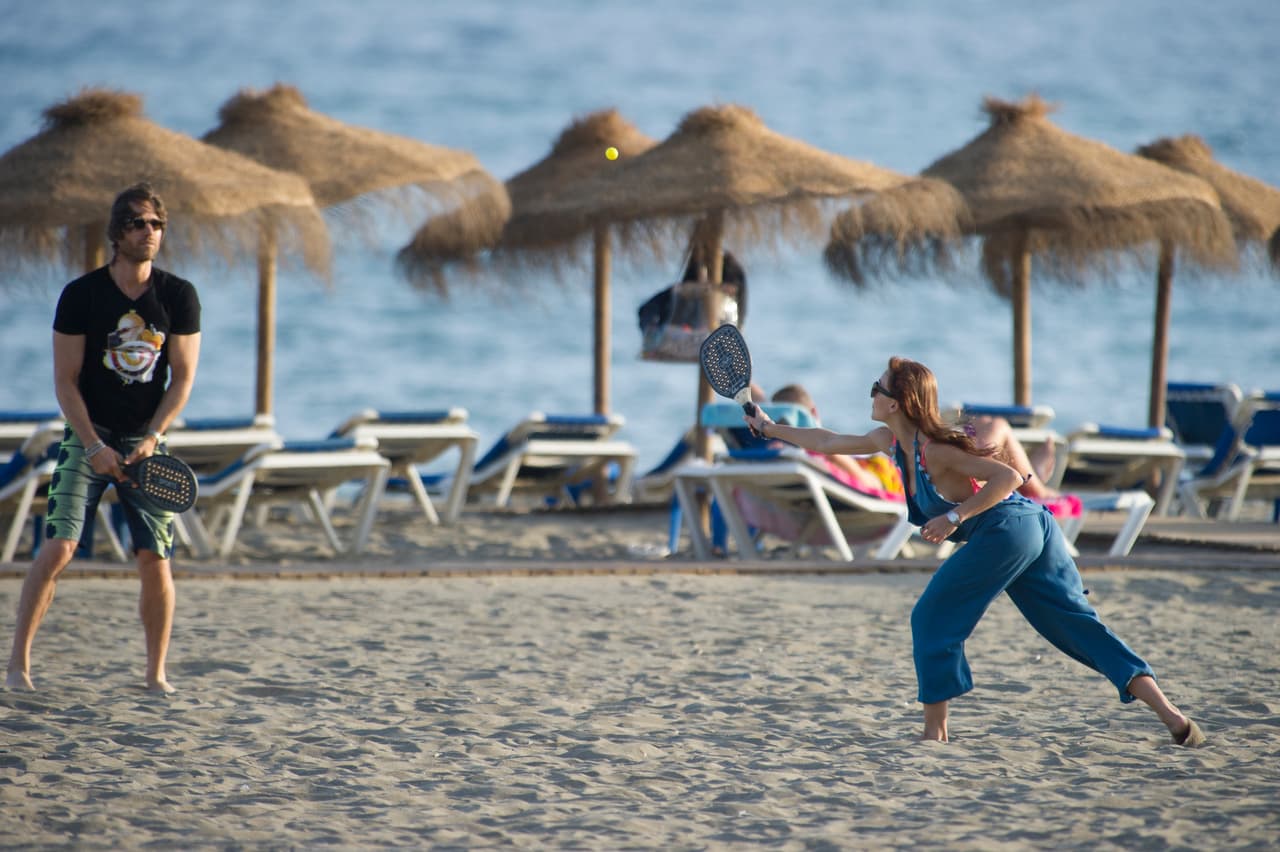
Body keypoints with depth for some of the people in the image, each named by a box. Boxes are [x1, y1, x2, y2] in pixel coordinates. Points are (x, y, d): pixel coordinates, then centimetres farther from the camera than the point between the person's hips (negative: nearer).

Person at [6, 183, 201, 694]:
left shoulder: (179, 297, 0)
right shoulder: (81, 295, -5)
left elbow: (183, 377, 1)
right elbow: (66, 381, -4)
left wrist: (152, 437, -11)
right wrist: (95, 446, -14)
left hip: (146, 442, 2)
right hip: (88, 437, -2)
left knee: (155, 558, -4)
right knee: (58, 546, -14)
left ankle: (156, 673, 8)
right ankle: (19, 658, -6)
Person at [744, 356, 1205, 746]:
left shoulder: (934, 449, -13)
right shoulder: (892, 442, 13)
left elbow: (1007, 478, -19)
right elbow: (829, 442, 28)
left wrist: (954, 518, -19)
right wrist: (772, 429, 30)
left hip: (1006, 532, -9)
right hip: (1034, 528, 9)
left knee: (932, 619, 1)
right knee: (1081, 627, 3)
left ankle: (935, 732, 6)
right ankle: (1174, 718, -6)